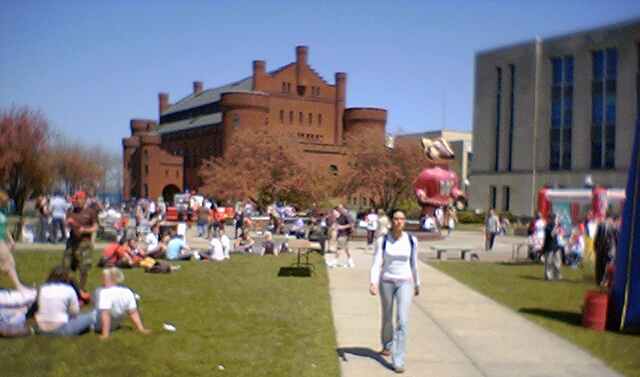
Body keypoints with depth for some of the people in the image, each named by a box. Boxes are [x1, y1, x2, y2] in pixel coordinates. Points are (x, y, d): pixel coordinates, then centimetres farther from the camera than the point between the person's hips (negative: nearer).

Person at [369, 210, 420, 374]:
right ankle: (387, 346, 47)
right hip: (386, 283, 0)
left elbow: (414, 264, 8)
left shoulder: (411, 240, -4)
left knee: (402, 321, -13)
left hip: (405, 283, 0)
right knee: (387, 319, 18)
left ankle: (398, 361, -9)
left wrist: (417, 284, 16)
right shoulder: (382, 241, -8)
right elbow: (377, 264, -12)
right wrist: (373, 283, -27)